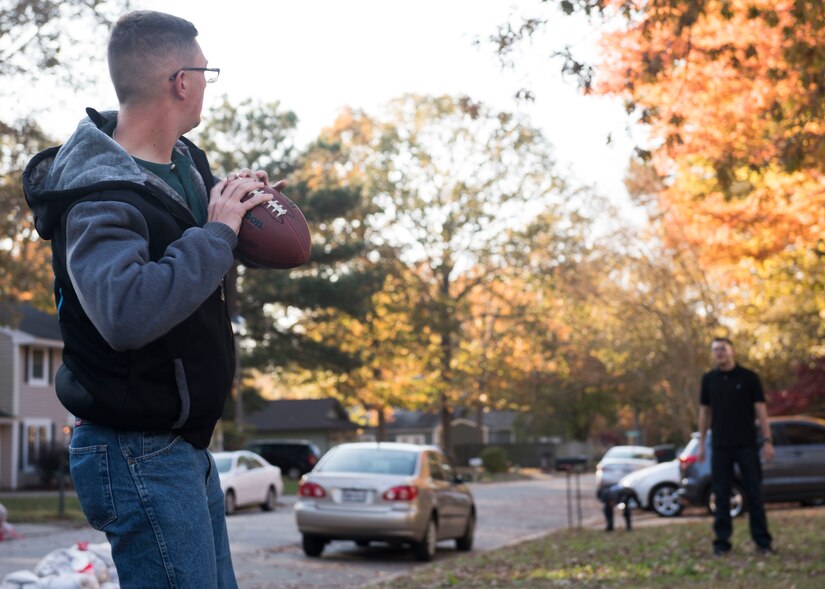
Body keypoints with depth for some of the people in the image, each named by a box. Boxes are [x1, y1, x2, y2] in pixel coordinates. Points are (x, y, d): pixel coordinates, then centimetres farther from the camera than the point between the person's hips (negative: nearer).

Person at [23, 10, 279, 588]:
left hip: (186, 447, 9)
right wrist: (218, 231, -28)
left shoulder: (185, 160, 5)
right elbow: (127, 312, -41)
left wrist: (235, 197, 5)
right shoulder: (102, 198, -23)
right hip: (138, 454, -9)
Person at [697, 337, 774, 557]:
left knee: (754, 493, 0)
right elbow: (704, 412, 10)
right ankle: (722, 542, 7)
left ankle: (762, 541, 5)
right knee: (721, 494, 3)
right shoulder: (709, 379, 6)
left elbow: (760, 409, -3)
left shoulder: (749, 377, -1)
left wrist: (767, 441, -9)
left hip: (747, 445, -2)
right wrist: (701, 443, 7)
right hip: (720, 446, 2)